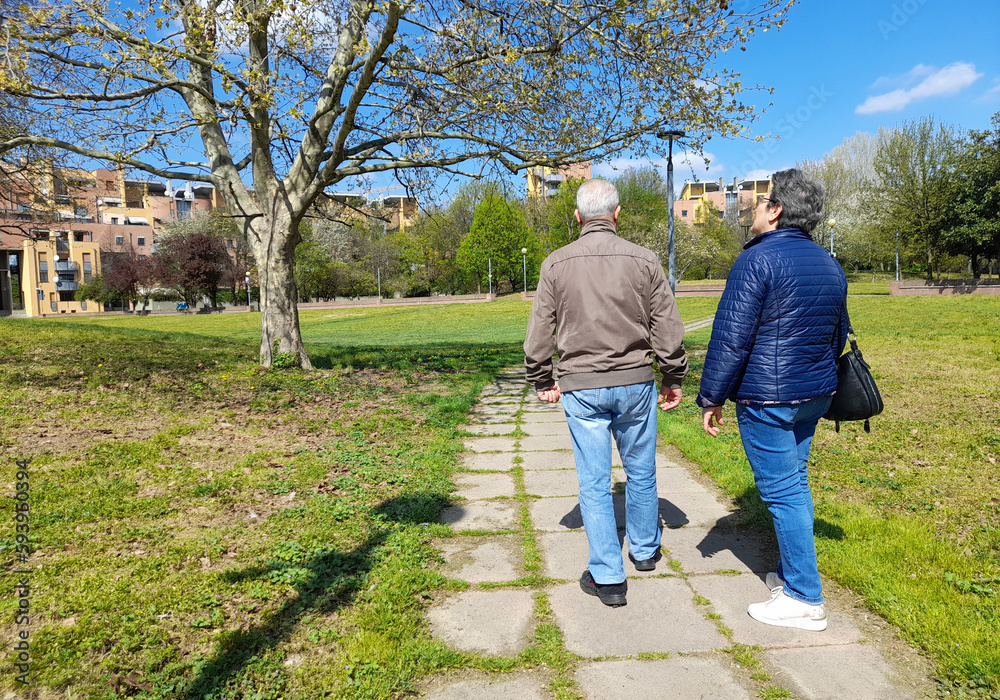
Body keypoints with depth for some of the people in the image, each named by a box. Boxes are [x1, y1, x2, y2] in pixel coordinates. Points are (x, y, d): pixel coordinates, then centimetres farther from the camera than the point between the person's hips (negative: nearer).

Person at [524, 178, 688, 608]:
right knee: (641, 471, 19)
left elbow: (540, 333, 0)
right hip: (635, 383, 2)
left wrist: (541, 380, 14)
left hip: (581, 389, -1)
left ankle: (608, 577, 12)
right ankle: (645, 549, 38)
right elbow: (668, 328, 1)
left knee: (594, 483, 6)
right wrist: (673, 378, 14)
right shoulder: (643, 260, -2)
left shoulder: (556, 264, -3)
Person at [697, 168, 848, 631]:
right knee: (794, 482, 19)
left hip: (766, 399, -8)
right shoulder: (830, 266, 12)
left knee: (781, 490, 0)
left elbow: (731, 339, -18)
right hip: (815, 396, 9)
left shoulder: (757, 260, -15)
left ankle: (804, 599, 9)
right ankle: (792, 573, 32)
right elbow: (839, 336, 21)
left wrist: (711, 398, -11)